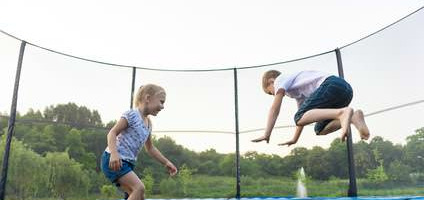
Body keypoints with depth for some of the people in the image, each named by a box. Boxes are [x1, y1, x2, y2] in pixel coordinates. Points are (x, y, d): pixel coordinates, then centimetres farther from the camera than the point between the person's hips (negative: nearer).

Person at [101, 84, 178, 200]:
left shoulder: (148, 124, 14)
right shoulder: (132, 114, -11)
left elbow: (150, 148, 24)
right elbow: (112, 133, -17)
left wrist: (166, 162, 21)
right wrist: (114, 154, -33)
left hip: (127, 163, 9)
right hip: (113, 161, -9)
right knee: (139, 188, -22)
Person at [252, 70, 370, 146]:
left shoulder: (280, 79, 13)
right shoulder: (297, 91, 37)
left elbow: (275, 109, 4)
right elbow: (303, 116, 37)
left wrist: (266, 135, 4)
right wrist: (294, 140, 40)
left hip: (332, 84, -9)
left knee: (300, 117, -14)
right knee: (320, 130, 11)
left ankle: (342, 112, -30)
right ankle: (352, 117, -10)